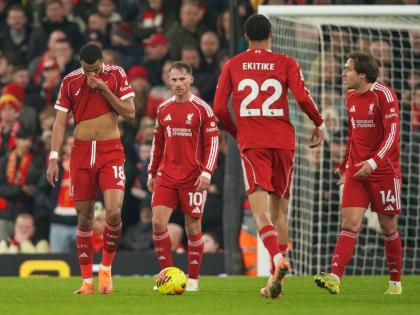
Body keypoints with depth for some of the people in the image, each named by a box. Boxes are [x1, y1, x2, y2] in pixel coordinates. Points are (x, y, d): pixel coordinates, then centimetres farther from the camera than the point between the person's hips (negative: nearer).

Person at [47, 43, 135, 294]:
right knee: (84, 217, 3)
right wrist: (54, 158, -4)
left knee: (114, 212, -17)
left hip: (111, 152, -2)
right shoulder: (70, 81, 3)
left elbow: (130, 113, -2)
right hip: (82, 152, 2)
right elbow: (61, 121, 4)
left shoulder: (116, 75, 1)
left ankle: (106, 268, 5)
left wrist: (104, 89, -11)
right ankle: (87, 281, 9)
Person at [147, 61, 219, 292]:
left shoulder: (202, 109, -4)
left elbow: (212, 143, -6)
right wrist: (151, 172, 15)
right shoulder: (163, 109, 10)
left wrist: (206, 173, -15)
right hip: (166, 176, 4)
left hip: (193, 177, -4)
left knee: (193, 227, 1)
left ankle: (193, 279, 12)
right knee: (158, 222, -9)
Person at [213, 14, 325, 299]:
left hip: (251, 144, -1)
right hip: (283, 142, 1)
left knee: (260, 209, -11)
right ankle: (275, 279, 9)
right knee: (280, 210, 11)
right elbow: (302, 97, -8)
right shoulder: (286, 63, 5)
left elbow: (219, 109, 6)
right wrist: (319, 124, 8)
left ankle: (278, 259, -38)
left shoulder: (233, 66, 8)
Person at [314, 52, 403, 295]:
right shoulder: (351, 97, 10)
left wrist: (374, 162, -28)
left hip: (384, 170, -5)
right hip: (356, 171, 5)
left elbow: (392, 133, -18)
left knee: (388, 227, 4)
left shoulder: (384, 95, -11)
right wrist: (344, 165, 24)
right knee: (350, 224, -9)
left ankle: (396, 282, 19)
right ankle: (335, 278, -22)